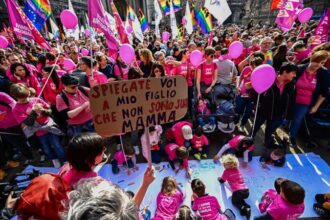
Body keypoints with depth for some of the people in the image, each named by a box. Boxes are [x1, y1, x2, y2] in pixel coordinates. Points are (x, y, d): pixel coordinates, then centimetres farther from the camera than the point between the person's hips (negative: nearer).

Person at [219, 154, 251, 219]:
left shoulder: (226, 171, 1)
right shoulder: (237, 170, 16)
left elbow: (222, 181, 16)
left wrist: (219, 178, 37)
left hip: (238, 191, -5)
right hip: (246, 191, 5)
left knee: (234, 201, 22)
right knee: (239, 199, 32)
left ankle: (243, 209, -7)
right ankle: (247, 207, 5)